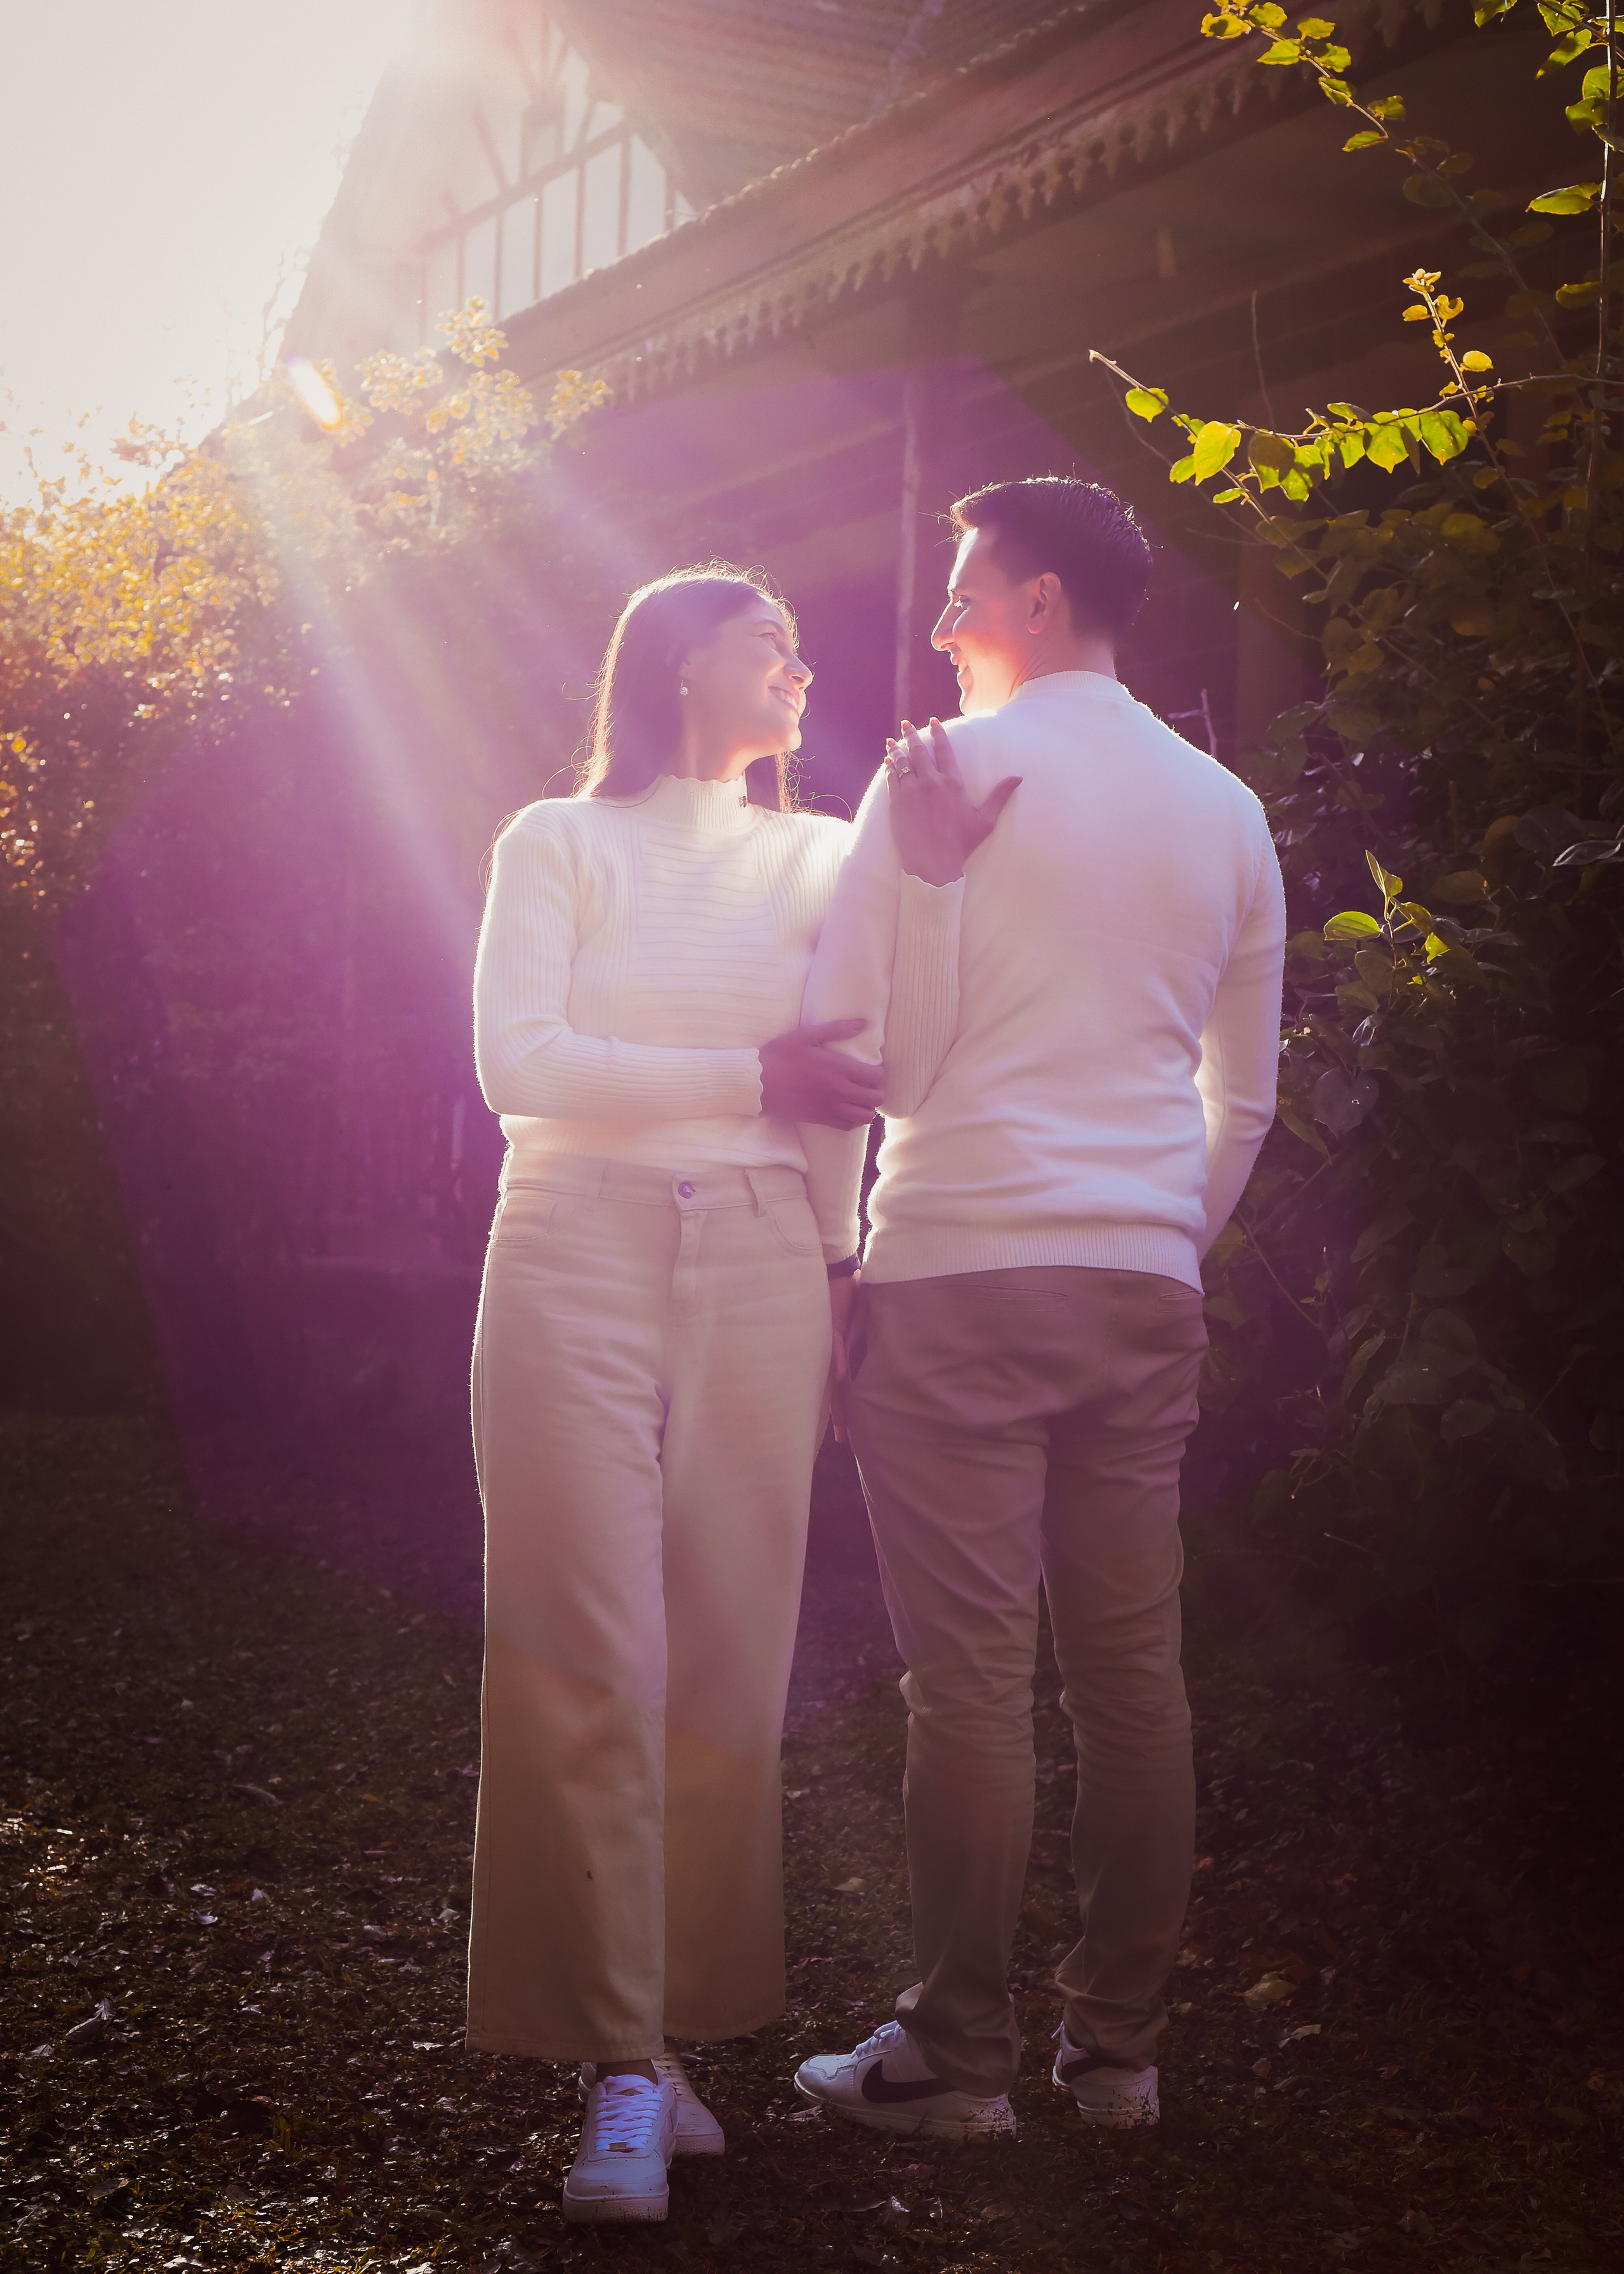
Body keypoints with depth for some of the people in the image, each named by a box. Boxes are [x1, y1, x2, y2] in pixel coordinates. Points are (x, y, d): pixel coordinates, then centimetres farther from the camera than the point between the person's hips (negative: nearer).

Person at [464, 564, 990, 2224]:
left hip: (763, 1269, 3)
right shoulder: (562, 842, 9)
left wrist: (933, 867, -4)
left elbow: (886, 1067, 7)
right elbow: (516, 1062, -4)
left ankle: (670, 2028, 7)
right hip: (580, 1254, -3)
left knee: (727, 1661, -1)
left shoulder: (824, 858, 17)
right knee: (593, 1660, -9)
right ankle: (620, 2065, -8)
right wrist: (749, 1079, -6)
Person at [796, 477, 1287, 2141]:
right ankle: (1118, 2048, 16)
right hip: (1148, 1287, 5)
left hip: (961, 1270, -5)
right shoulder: (1224, 808, 14)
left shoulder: (942, 773, -2)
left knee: (971, 1678, -3)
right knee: (1133, 1671, 8)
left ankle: (957, 2059, 4)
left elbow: (842, 1032, -4)